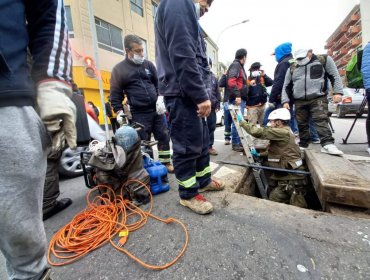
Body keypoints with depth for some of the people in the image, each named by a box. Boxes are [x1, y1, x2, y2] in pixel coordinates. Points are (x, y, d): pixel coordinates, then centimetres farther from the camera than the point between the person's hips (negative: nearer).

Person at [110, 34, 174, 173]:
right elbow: (115, 94, 2)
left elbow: (158, 83, 17)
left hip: (156, 109, 4)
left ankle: (166, 163, 24)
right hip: (138, 113, -3)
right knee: (144, 142, 2)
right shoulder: (119, 69, 2)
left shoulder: (148, 64, 12)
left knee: (163, 137, 7)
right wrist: (119, 112, -8)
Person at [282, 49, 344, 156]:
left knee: (321, 120, -16)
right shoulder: (292, 68, 14)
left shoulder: (324, 60, 9)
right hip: (299, 101, 3)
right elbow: (286, 86, 14)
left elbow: (335, 76, 7)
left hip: (318, 98, -2)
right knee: (302, 124, 6)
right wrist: (285, 101, 3)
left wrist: (337, 92, -4)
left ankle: (327, 145, -19)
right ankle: (303, 145, 17)